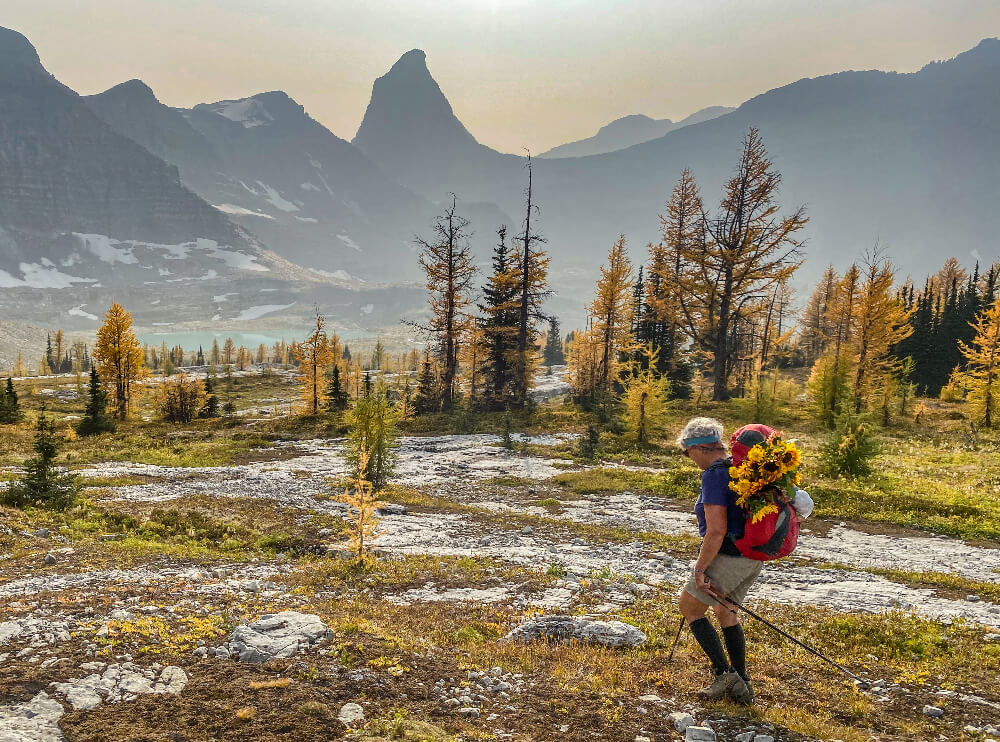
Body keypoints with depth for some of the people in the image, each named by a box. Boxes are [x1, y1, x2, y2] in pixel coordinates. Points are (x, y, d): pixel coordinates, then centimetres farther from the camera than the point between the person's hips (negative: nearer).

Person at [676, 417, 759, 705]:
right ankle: (741, 686, 28)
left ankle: (724, 674, 5)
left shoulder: (714, 475, -19)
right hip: (754, 556, 9)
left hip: (729, 558, -9)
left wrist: (700, 569, -16)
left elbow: (716, 531, -24)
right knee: (725, 611, 24)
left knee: (689, 606, 9)